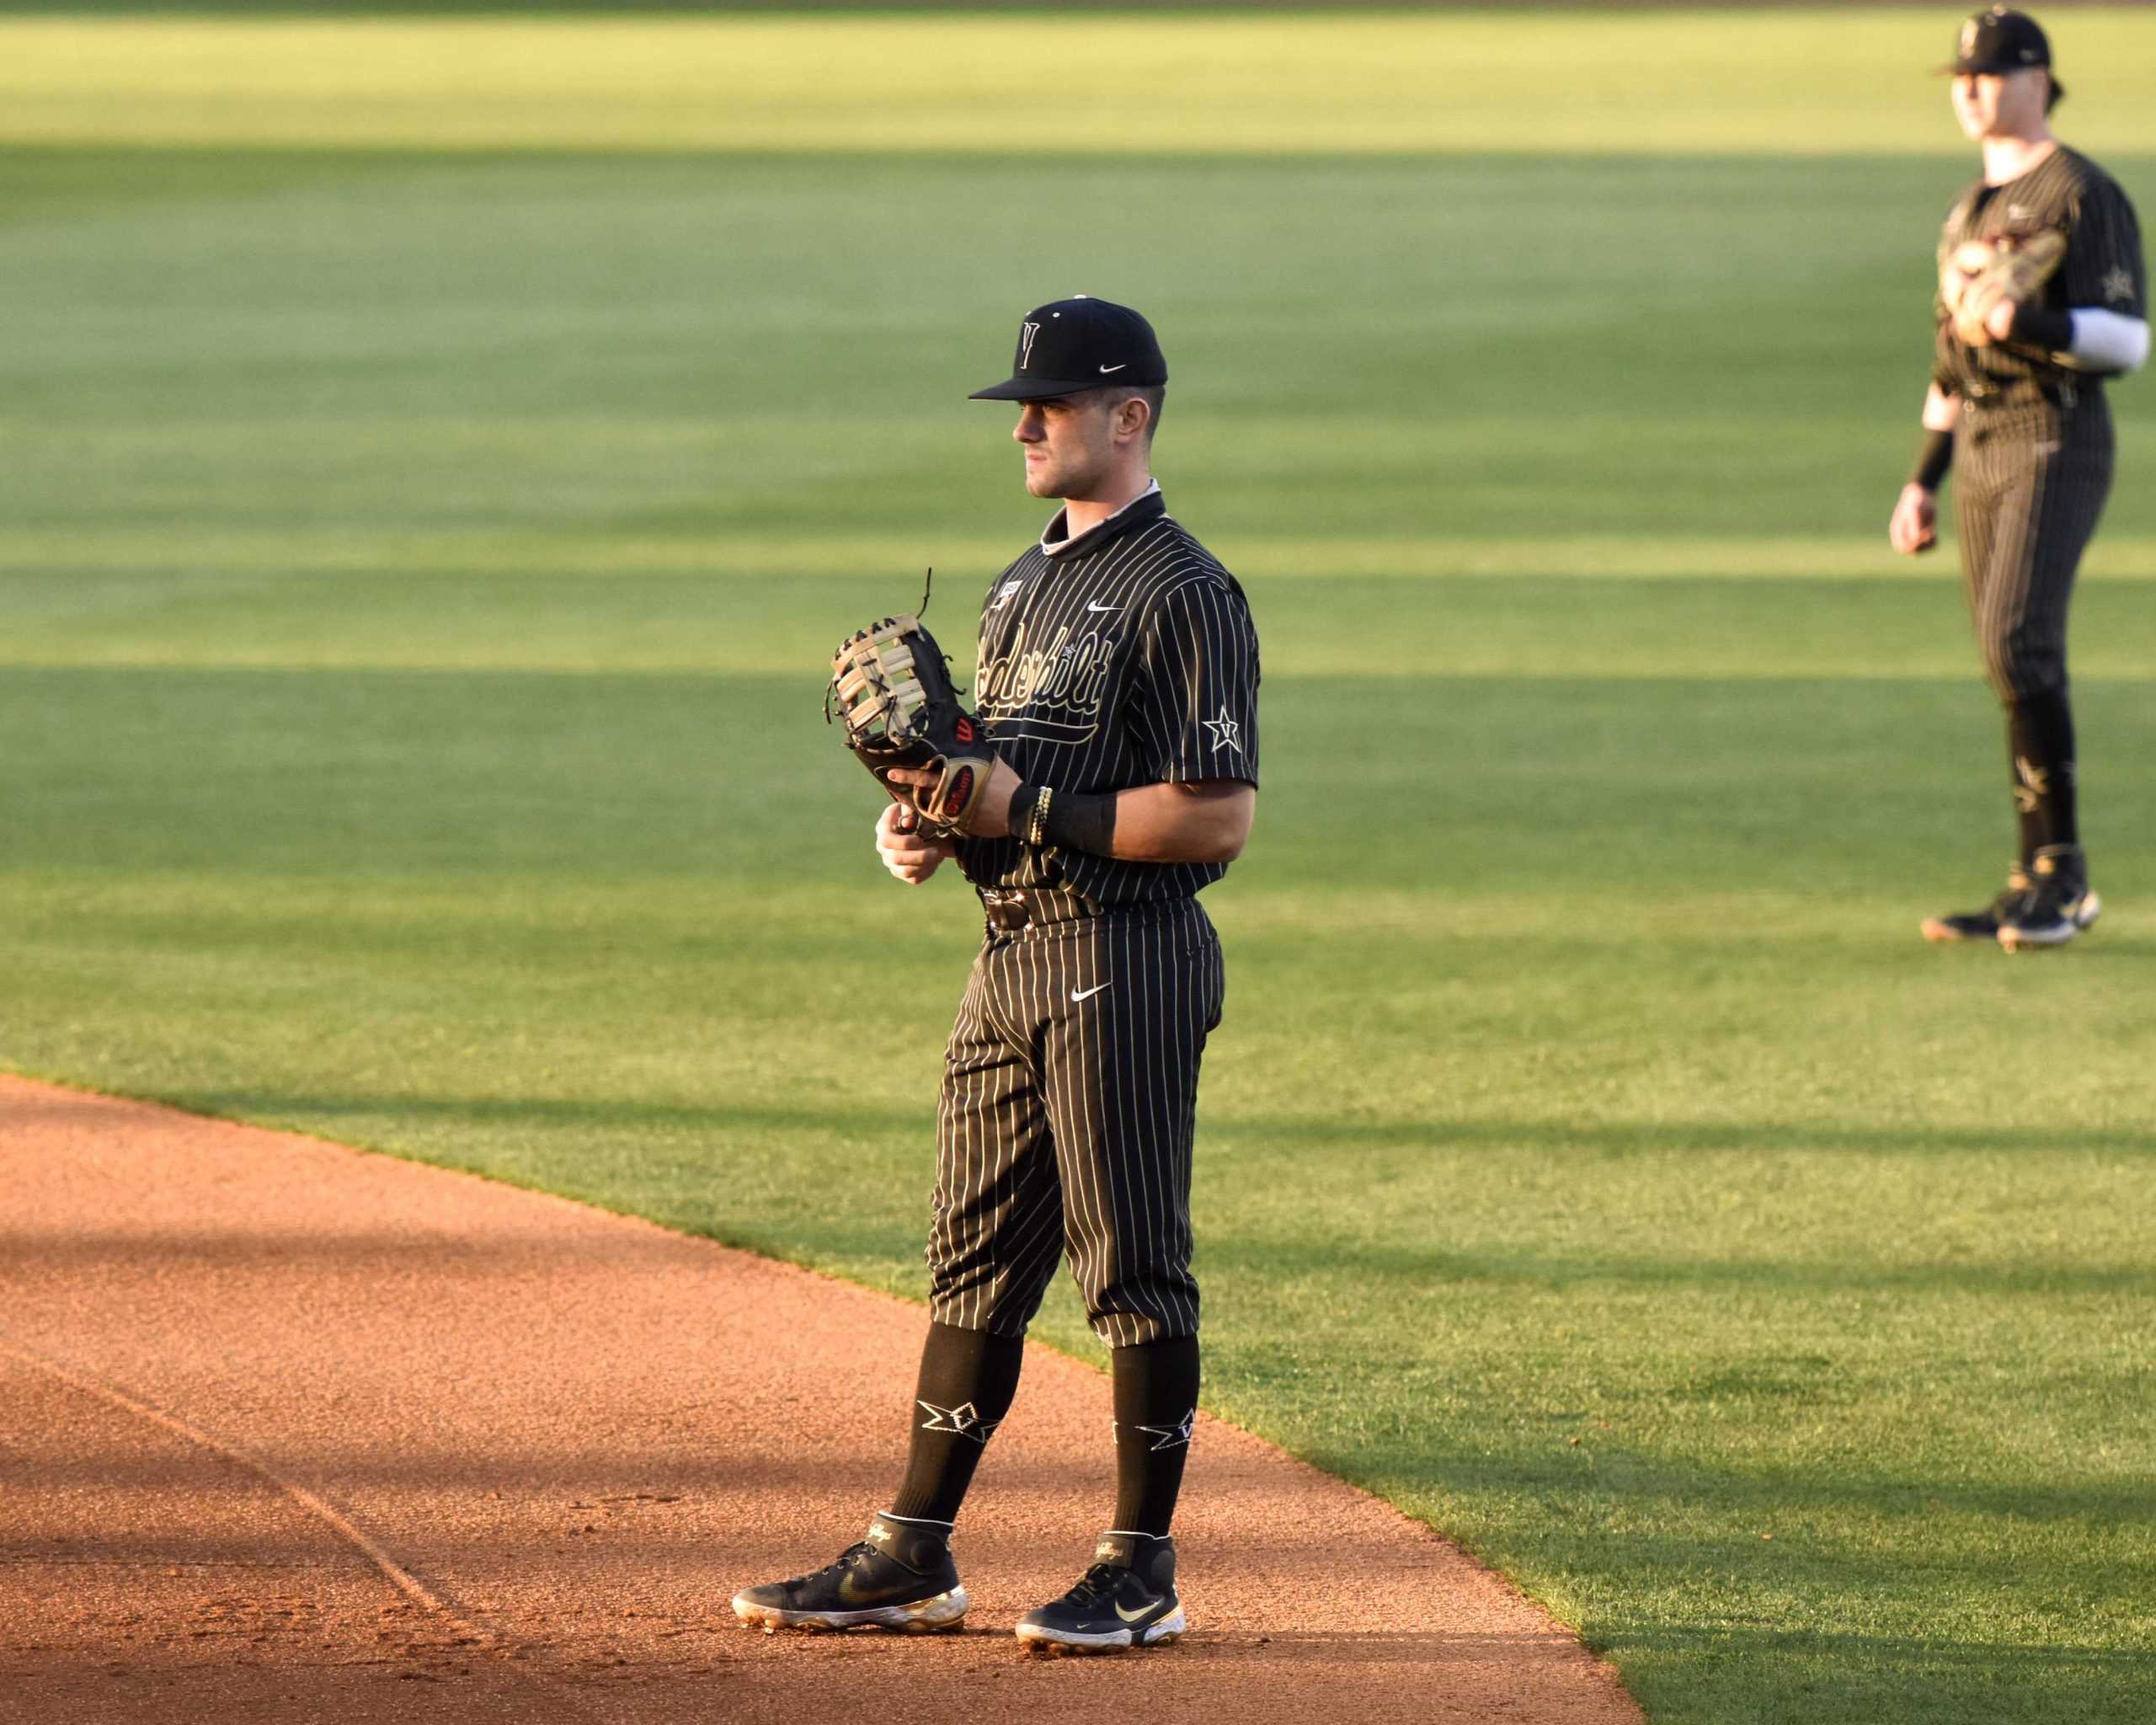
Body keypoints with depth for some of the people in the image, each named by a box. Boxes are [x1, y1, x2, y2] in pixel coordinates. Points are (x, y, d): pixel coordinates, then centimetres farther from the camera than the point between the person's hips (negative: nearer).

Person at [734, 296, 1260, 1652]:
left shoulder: (1183, 594, -12)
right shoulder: (1025, 588, 18)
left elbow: (1217, 816, -18)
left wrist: (1031, 811, -17)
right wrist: (928, 824, 4)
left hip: (1126, 959, -9)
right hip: (1017, 953, 9)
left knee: (1134, 1265, -4)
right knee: (975, 1261, 11)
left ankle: (1143, 1574, 2)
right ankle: (914, 1557, 16)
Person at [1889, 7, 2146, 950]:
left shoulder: (2084, 194, -7)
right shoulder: (1970, 209, 18)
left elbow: (2128, 341, -14)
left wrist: (2030, 321, -29)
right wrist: (1922, 481, 20)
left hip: (2059, 446, -8)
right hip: (1980, 454, 8)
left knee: (2019, 644, -19)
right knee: (2014, 668, 7)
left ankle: (2065, 874, -13)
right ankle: (2038, 886, 11)